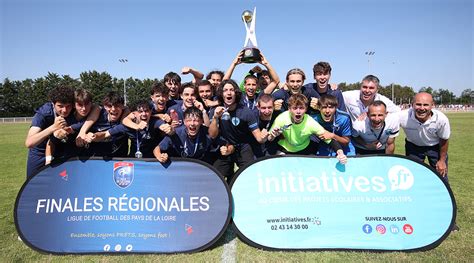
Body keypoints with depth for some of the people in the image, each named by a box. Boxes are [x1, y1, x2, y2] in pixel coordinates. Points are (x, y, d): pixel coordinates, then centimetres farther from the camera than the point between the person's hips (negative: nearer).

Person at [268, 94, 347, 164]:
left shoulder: (311, 123, -28)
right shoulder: (281, 119, -28)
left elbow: (329, 139, -25)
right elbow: (269, 139, -15)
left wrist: (340, 153, -43)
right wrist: (273, 136, -39)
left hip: (304, 151, 0)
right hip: (284, 150, 0)